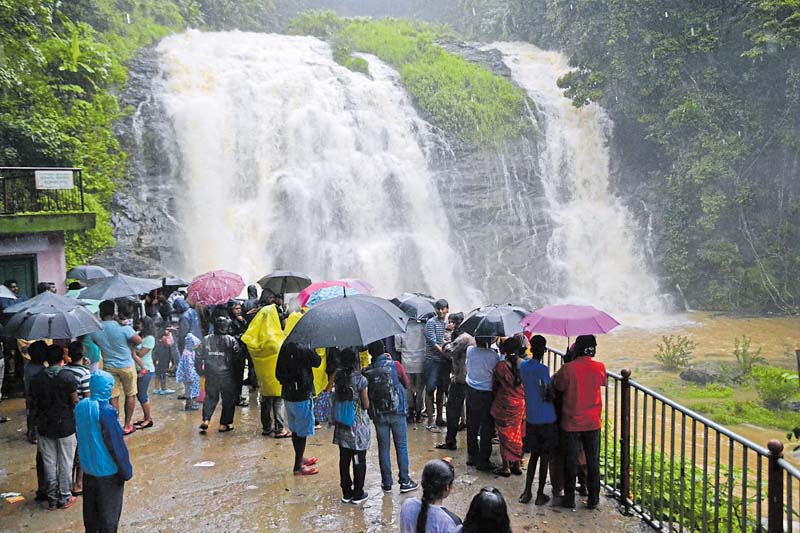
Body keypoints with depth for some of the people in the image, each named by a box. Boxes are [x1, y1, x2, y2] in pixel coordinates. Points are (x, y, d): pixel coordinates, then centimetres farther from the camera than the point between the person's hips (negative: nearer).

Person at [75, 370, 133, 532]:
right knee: (109, 511, 8)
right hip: (107, 470, -7)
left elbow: (80, 435, 10)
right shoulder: (106, 411, -25)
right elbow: (116, 444, -20)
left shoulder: (80, 406, -3)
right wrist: (126, 470, -10)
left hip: (88, 467, 7)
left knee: (90, 506, 20)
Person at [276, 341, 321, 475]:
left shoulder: (284, 348, -1)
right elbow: (317, 362, -4)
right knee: (302, 432, 4)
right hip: (302, 397, -7)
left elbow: (278, 373, 6)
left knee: (295, 429, 20)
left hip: (287, 395, 7)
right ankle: (298, 466, 10)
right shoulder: (304, 351, -22)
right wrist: (312, 351, 9)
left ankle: (299, 458, 36)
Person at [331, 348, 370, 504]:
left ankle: (346, 493, 22)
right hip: (358, 426, -4)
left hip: (341, 427, 4)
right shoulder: (360, 380, -16)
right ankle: (357, 494, 15)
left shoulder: (337, 378, -3)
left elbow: (334, 400, 2)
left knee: (344, 460, 13)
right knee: (359, 461, 8)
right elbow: (366, 405, -11)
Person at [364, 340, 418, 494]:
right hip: (397, 412, -1)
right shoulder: (394, 365, -9)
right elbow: (406, 384, 5)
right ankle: (405, 481, 12)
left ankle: (387, 483, 16)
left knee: (383, 448, 10)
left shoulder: (367, 371, -5)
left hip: (378, 414, 2)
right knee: (401, 446, 8)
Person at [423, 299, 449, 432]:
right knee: (430, 390, -6)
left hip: (443, 361, 7)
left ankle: (439, 418, 23)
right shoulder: (431, 322, -7)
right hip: (432, 361, -7)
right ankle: (430, 422, -5)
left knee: (441, 389, 13)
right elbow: (433, 343, -15)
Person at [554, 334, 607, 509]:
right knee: (593, 461, 11)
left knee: (571, 461, 9)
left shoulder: (567, 368, -16)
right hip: (593, 423, 2)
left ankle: (569, 498, 16)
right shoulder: (600, 367, -7)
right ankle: (593, 499, 17)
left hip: (571, 422, -2)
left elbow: (559, 387, -4)